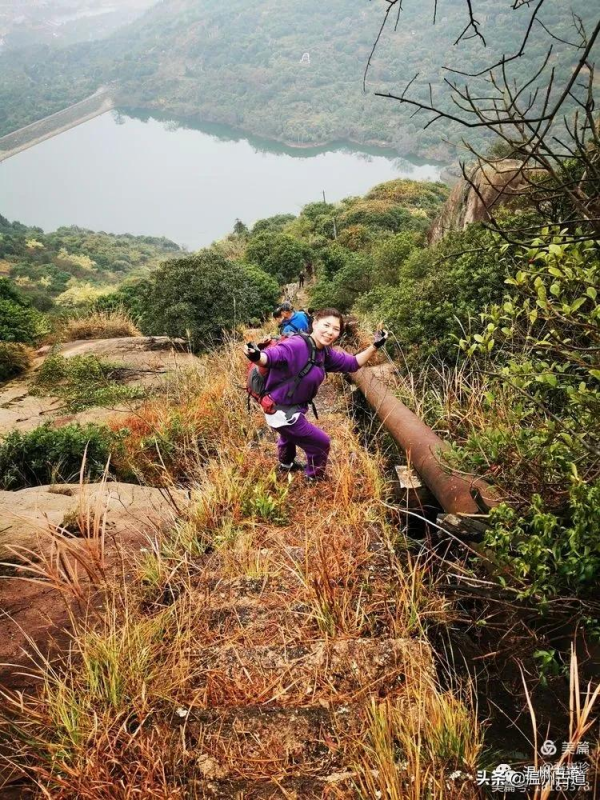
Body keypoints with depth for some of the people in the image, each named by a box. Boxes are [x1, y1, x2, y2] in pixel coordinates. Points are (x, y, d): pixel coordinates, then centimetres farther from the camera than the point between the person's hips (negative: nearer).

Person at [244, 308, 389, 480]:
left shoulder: (325, 353, -7)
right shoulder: (296, 345, -33)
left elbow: (352, 363, 1)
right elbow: (271, 356, -47)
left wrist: (375, 346, -9)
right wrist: (256, 357, -69)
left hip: (290, 409, 9)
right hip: (282, 413, -9)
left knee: (289, 435, 38)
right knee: (321, 443, 7)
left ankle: (286, 464, 71)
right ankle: (315, 481, 34)